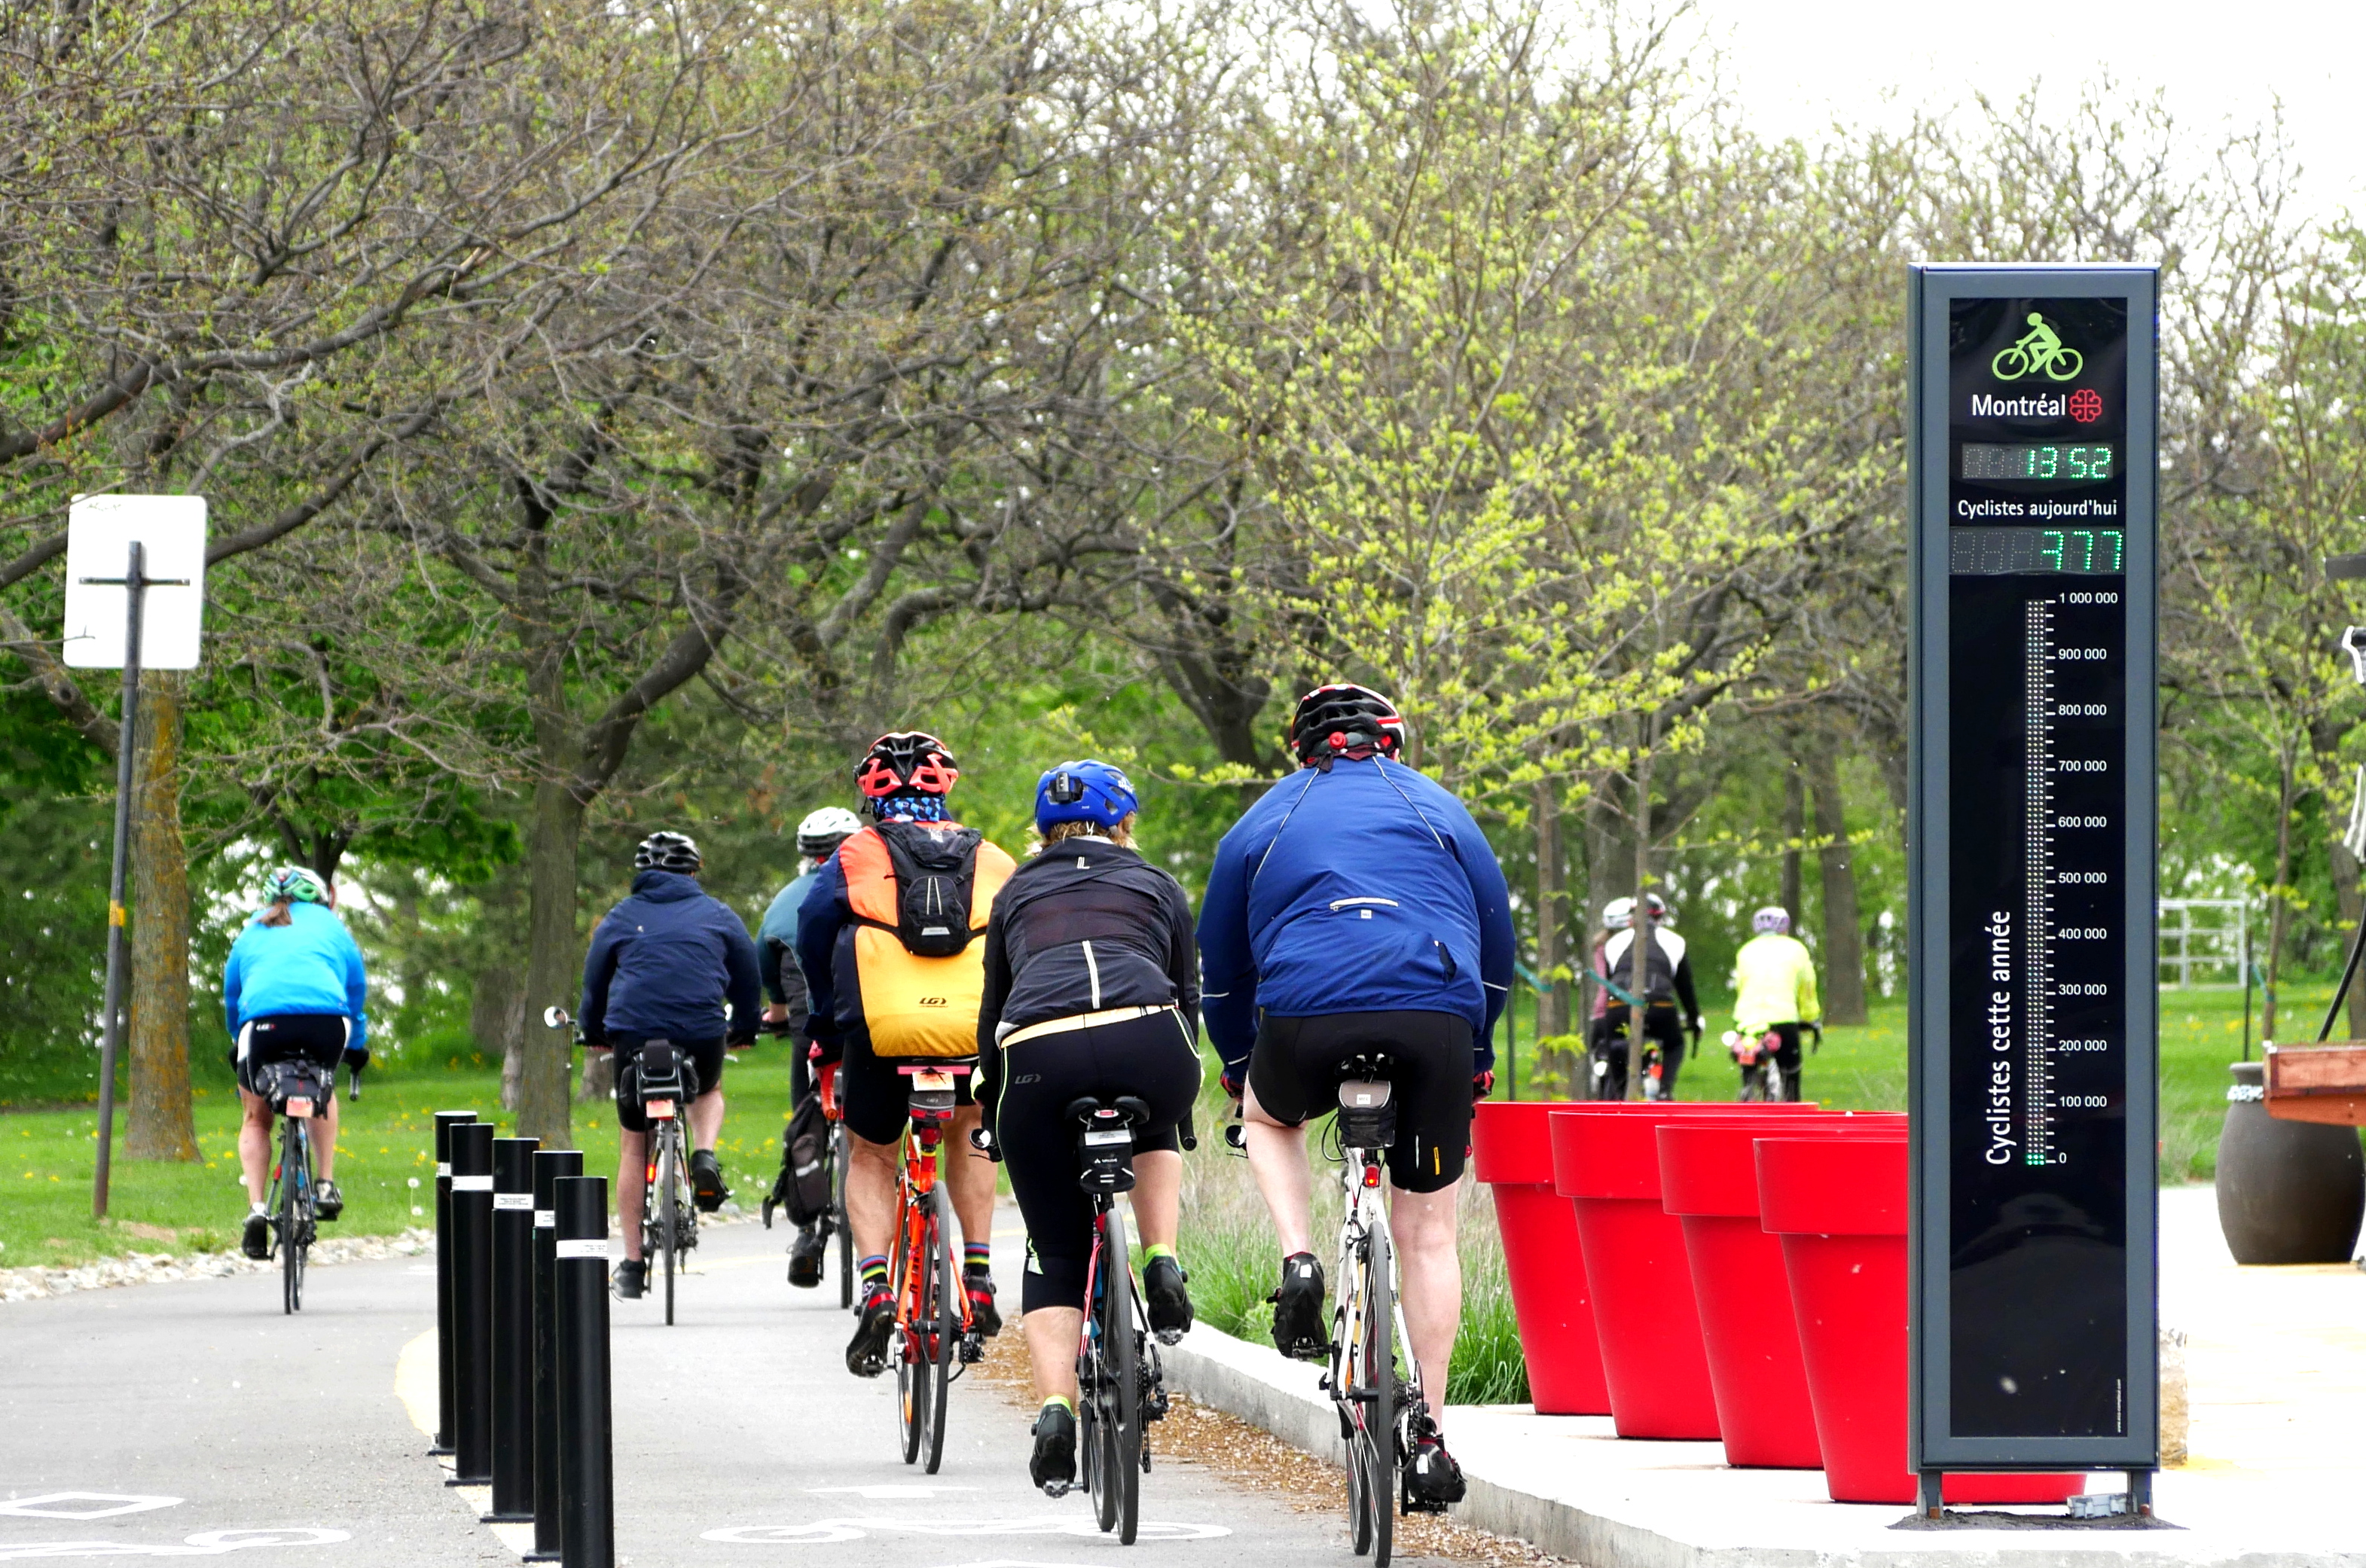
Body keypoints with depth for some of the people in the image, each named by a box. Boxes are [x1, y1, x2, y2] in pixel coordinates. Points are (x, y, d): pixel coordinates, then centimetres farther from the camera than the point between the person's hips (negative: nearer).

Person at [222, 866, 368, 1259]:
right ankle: (327, 1185, 21)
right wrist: (358, 1046, 43)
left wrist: (238, 1043, 49)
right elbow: (357, 989, 31)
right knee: (322, 1091, 32)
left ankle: (256, 1209, 1)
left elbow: (231, 996, 35)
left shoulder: (252, 932, 31)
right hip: (327, 1017, 0)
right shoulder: (330, 926, 28)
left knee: (256, 1117, 20)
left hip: (265, 1020, 0)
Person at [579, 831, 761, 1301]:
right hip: (703, 1033, 1)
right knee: (708, 1089, 35)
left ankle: (633, 1265, 8)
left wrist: (593, 1032, 36)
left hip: (635, 1032, -1)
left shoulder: (621, 917, 13)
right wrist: (744, 1028, 36)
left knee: (633, 1147, 10)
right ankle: (705, 1157, 3)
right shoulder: (717, 915, 13)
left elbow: (595, 980, 20)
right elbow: (748, 975, 20)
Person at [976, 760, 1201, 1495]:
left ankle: (1054, 1409, -6)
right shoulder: (1157, 887, 28)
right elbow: (1188, 997, 30)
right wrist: (1178, 1092, 44)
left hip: (1036, 1055, 1)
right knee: (1154, 1130, 37)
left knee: (1055, 1252, 12)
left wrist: (989, 1112, 43)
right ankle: (1162, 1264, 14)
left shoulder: (1016, 894, 30)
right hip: (1147, 1045, 0)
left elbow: (992, 1012, 33)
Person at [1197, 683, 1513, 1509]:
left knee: (1270, 1115, 34)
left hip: (1306, 1018, 0)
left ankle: (1299, 1263, 9)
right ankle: (1427, 1435, 8)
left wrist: (1238, 1070, 41)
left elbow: (1219, 967, 28)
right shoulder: (1439, 810, 23)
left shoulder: (1264, 822, 23)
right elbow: (1498, 944, 26)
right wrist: (1477, 1060, 37)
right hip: (1437, 1019, 0)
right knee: (1427, 1234, 11)